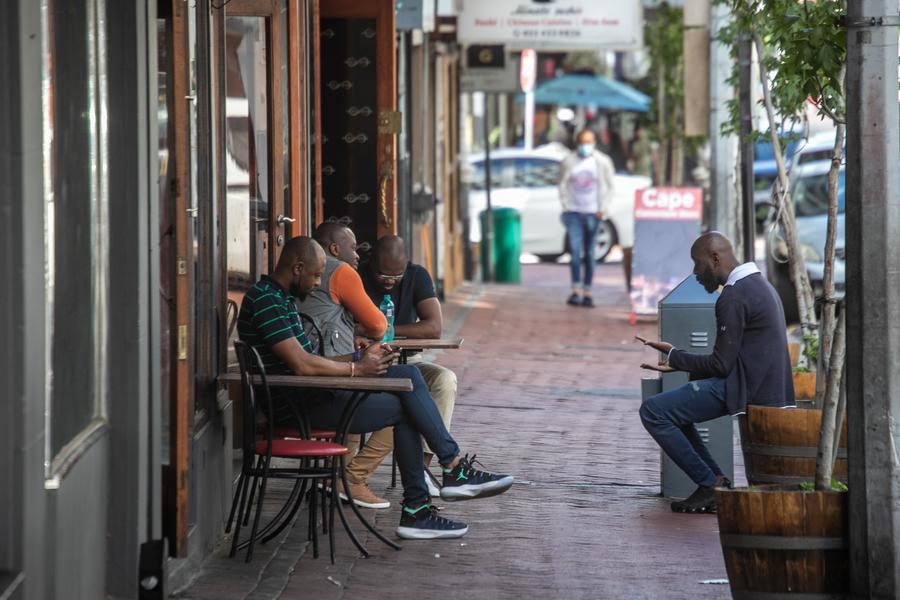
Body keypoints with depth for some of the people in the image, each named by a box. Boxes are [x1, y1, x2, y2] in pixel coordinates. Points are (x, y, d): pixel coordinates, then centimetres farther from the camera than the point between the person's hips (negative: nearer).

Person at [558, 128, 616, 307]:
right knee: (575, 250, -10)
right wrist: (565, 205, 2)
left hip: (592, 212, 0)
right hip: (573, 212, 0)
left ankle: (587, 292, 8)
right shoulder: (569, 161, 4)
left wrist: (602, 208, -1)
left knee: (590, 254, 3)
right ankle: (576, 291, -10)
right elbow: (563, 185, 11)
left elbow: (608, 186, 7)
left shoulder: (602, 162, 3)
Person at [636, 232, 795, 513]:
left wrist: (674, 356, -4)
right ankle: (716, 482, 13)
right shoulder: (758, 284, 18)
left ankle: (710, 484, -8)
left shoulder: (733, 297, -16)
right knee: (671, 407, 23)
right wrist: (678, 361, 14)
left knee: (653, 411, -10)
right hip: (764, 383, 11)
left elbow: (721, 365, -17)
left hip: (746, 389, -11)